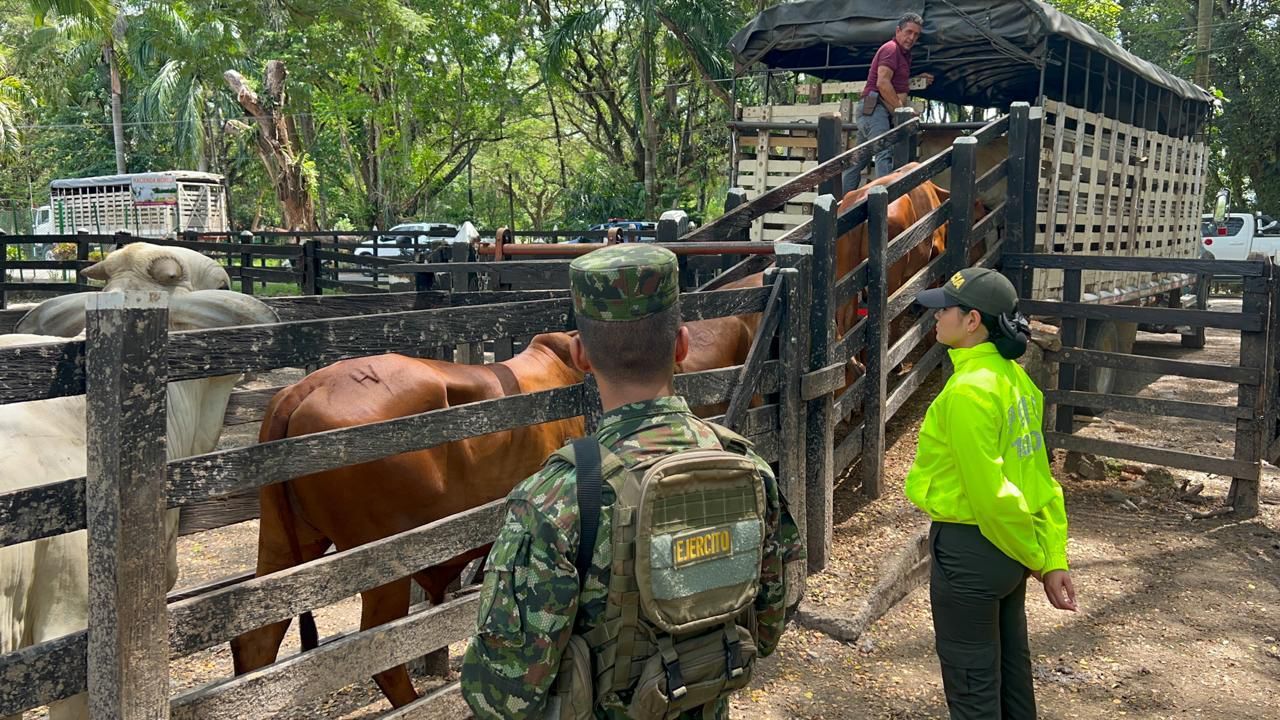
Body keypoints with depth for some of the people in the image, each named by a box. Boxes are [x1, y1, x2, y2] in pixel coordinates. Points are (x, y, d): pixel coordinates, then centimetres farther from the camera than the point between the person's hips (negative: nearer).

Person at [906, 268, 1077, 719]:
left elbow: (990, 494, -22)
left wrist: (1034, 557, -8)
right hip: (1007, 548, 9)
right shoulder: (1014, 376, 4)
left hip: (969, 550, -9)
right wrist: (1054, 559, 6)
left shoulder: (968, 390, -24)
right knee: (1010, 668, 22)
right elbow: (1042, 480, 5)